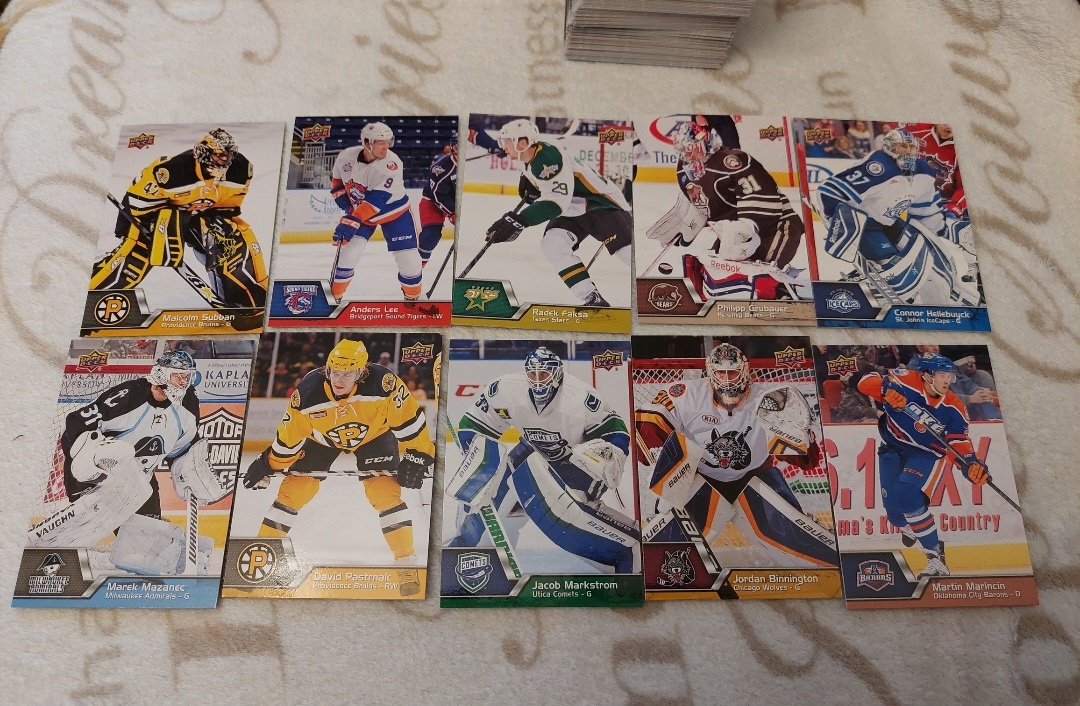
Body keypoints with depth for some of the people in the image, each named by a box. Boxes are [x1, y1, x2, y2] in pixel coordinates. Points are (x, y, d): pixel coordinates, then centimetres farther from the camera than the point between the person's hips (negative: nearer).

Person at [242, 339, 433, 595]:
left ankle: (408, 563, -6)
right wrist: (269, 465, -4)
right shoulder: (308, 393, -30)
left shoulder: (383, 383, -36)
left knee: (385, 492, -15)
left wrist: (418, 454, -21)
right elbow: (289, 435, -14)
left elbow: (409, 419, -23)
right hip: (320, 439, 2)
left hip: (373, 435, -1)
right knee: (293, 490, -3)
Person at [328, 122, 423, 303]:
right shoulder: (346, 156, -15)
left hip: (394, 211, -2)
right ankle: (334, 296, 6)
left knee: (409, 260, -5)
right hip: (358, 210, 2)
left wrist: (352, 221, -40)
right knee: (348, 252, -10)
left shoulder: (391, 164, -27)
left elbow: (377, 200, -34)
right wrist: (342, 198, -9)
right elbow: (336, 178, 8)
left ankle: (413, 297, 20)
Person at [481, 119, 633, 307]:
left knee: (624, 248, -22)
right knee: (552, 244, -13)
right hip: (572, 210, 9)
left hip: (600, 201, -9)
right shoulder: (528, 160, 4)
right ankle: (593, 300, -14)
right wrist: (530, 186, 2)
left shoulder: (549, 156, -25)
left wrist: (518, 221, -37)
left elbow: (556, 201, -33)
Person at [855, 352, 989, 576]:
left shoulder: (953, 408, -12)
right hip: (892, 448, 1)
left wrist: (970, 464, -26)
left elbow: (959, 442, -8)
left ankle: (935, 557, -17)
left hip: (927, 454, -1)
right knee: (893, 507, 3)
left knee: (906, 494, -29)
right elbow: (866, 381, -24)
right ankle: (910, 529, 44)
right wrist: (887, 390, -44)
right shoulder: (906, 381, -21)